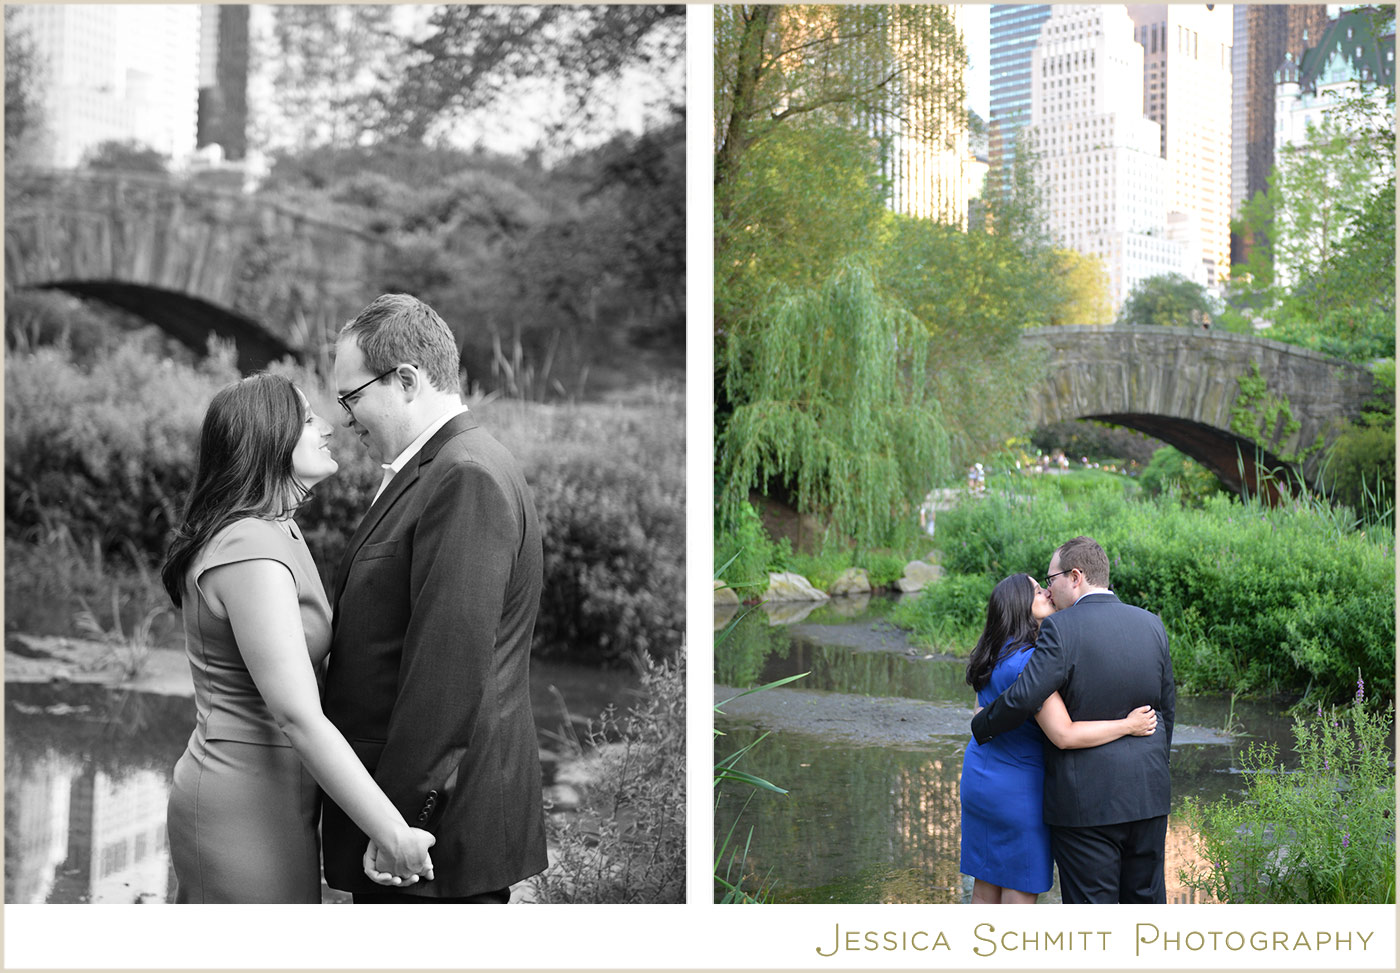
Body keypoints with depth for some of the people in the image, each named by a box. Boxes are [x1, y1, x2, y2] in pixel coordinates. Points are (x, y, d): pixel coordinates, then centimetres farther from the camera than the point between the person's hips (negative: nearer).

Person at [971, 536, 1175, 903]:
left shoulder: (1061, 628, -14)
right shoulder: (1151, 625, 5)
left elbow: (1023, 698, -21)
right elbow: (1167, 707, 12)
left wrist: (981, 726, -2)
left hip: (1085, 796, -6)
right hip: (1148, 792, 6)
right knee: (1148, 900, 17)